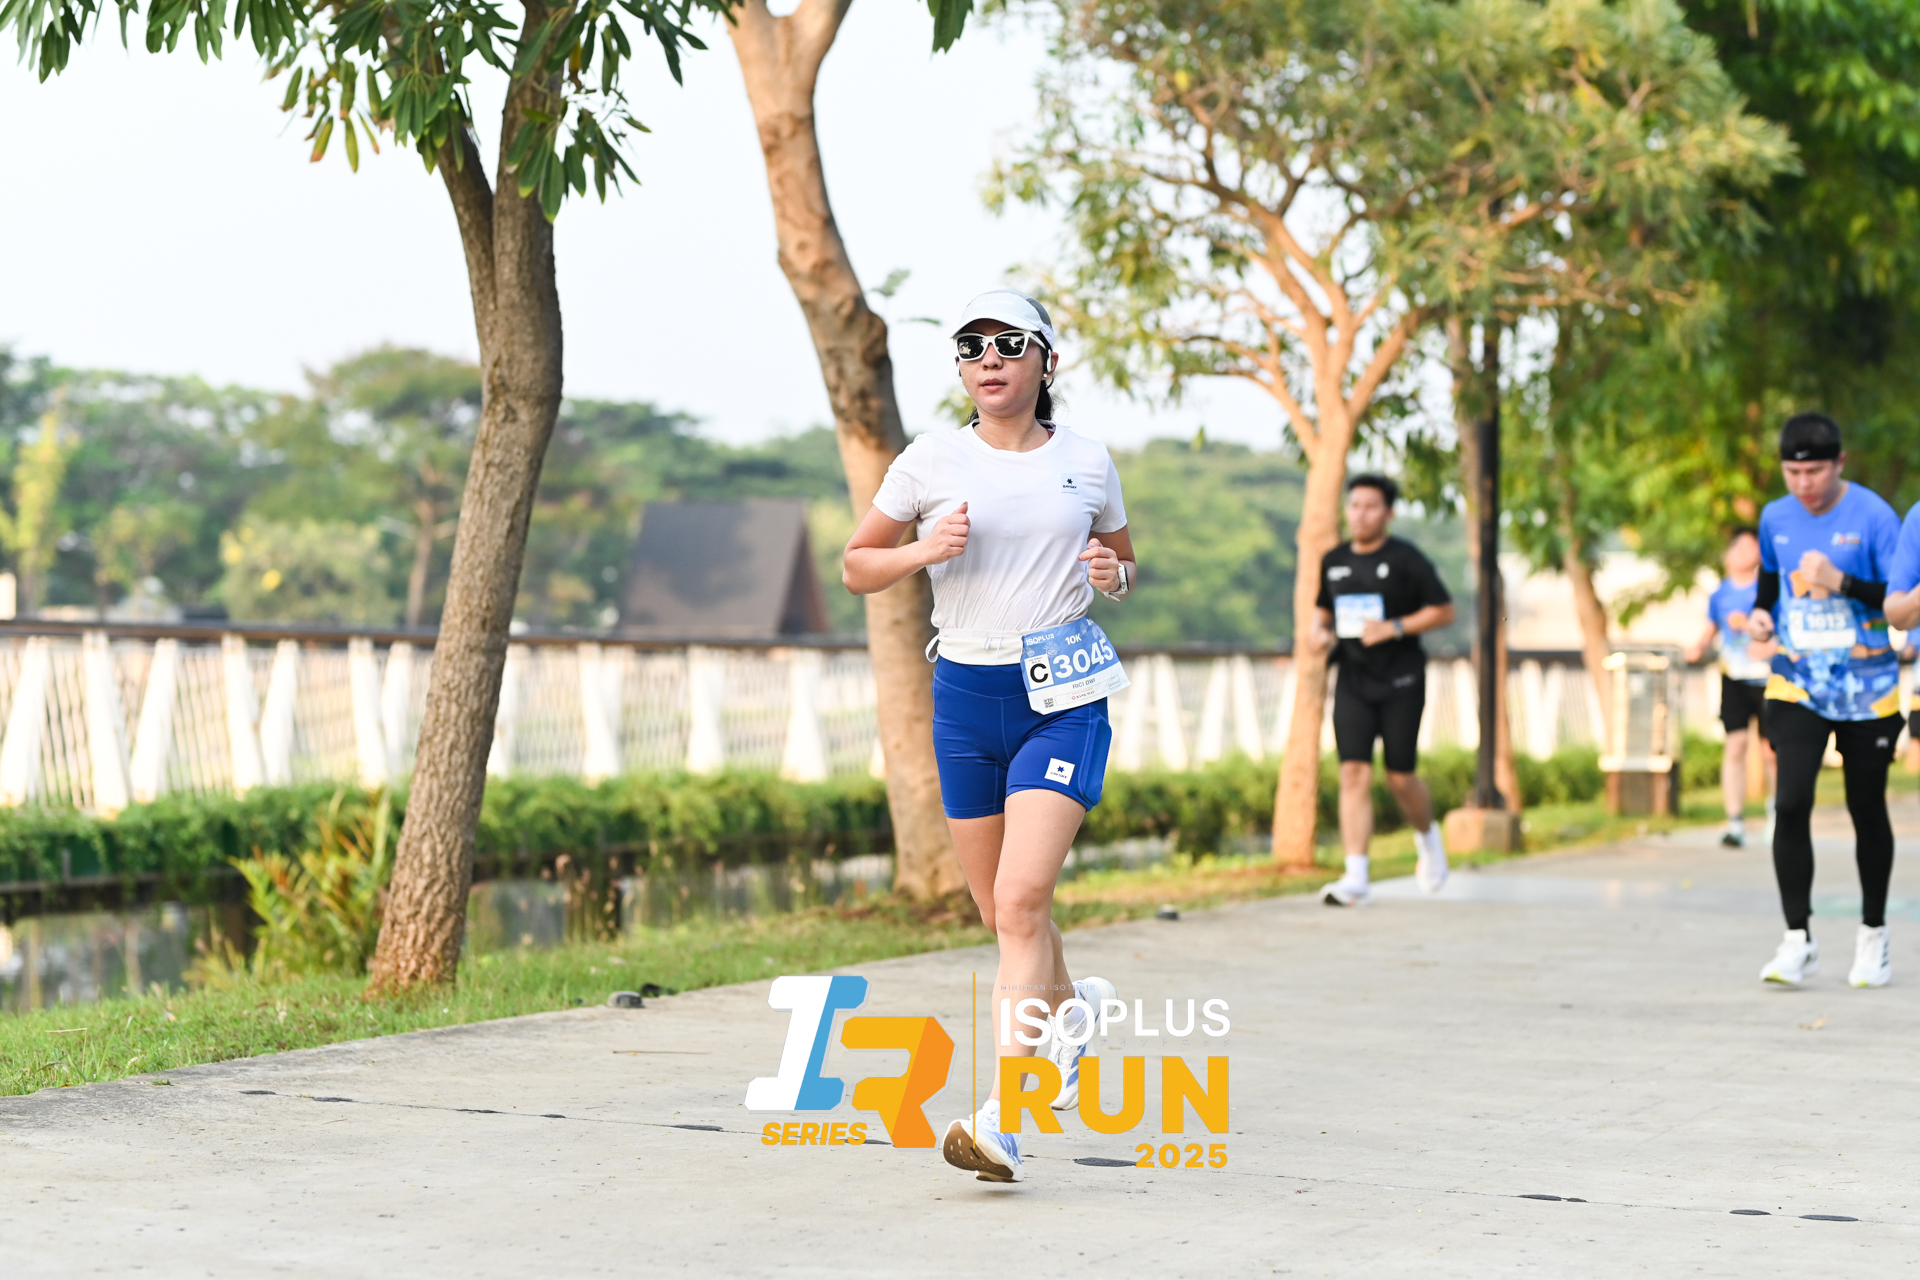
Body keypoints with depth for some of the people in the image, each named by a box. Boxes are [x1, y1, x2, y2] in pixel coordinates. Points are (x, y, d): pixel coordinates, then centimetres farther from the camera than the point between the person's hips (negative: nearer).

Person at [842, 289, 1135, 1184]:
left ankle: (999, 1119, -20)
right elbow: (856, 567, 8)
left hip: (1064, 695, -2)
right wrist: (924, 549, -11)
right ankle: (1069, 1004, 47)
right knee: (1001, 909, 12)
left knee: (1020, 900, -17)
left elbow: (1123, 563, 19)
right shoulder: (932, 461, 2)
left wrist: (1114, 576, -4)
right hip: (966, 693, 2)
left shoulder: (1087, 462, 5)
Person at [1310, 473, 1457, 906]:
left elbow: (1444, 610, -4)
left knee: (1400, 778, 3)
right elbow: (1323, 607, 24)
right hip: (1353, 682, 3)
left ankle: (1427, 835, 37)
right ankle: (1356, 877, -13)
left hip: (1401, 683, -3)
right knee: (1354, 774, -9)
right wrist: (1320, 632, 2)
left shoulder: (1406, 559, -5)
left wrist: (1395, 628, -16)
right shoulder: (1334, 561, 9)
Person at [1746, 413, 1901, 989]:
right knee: (1791, 802, -14)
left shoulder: (1872, 515, -10)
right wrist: (1761, 612, 2)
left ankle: (1873, 934, 26)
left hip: (1866, 690, -2)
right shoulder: (1775, 517, 4)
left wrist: (1841, 582, -23)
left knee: (1867, 809, 7)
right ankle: (1798, 940, -7)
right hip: (1797, 685, 2)